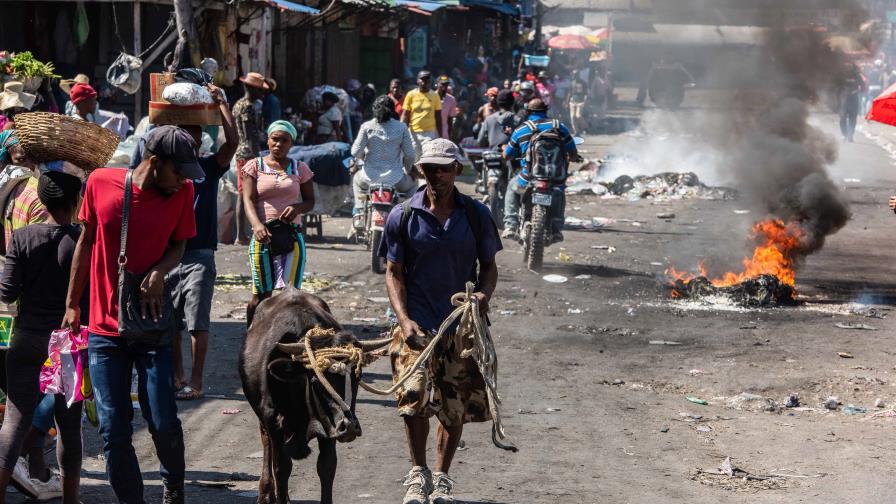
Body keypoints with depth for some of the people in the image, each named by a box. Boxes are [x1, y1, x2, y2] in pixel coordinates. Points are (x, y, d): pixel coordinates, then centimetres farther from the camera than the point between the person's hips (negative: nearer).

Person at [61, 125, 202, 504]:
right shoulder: (100, 182, -5)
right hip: (104, 328, 0)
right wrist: (72, 305, 9)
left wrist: (159, 272, -15)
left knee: (163, 421, -5)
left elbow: (179, 245, 8)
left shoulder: (182, 193, -3)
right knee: (113, 430, -1)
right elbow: (86, 242, 6)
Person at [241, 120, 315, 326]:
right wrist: (256, 224, -26)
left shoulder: (299, 169, 10)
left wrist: (297, 207, -12)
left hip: (292, 236, 1)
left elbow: (310, 201, 13)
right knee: (261, 294, 2)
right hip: (263, 235, -1)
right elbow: (248, 199, -6)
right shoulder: (255, 166, 5)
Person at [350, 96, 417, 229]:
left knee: (357, 179, 38)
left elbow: (356, 152, -6)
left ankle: (358, 214, 24)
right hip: (395, 180, 0)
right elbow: (409, 155, -4)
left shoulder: (366, 127, -4)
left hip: (370, 178, 1)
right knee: (412, 185, 34)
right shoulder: (401, 128, -4)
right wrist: (409, 171, 16)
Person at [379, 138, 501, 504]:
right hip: (417, 325, -2)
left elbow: (489, 266, 11)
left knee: (456, 407, 7)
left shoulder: (476, 215, 3)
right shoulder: (402, 217, 0)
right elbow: (393, 273, 2)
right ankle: (418, 472, 4)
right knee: (414, 398, -17)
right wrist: (404, 320, -12)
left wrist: (485, 293, -12)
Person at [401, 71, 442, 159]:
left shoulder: (434, 96, 3)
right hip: (414, 132, 0)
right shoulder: (411, 95, 2)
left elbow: (438, 117, 7)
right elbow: (405, 115, 1)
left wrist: (440, 136, 4)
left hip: (430, 133, 0)